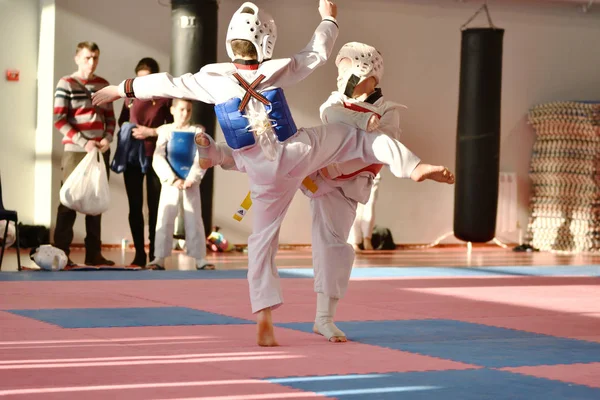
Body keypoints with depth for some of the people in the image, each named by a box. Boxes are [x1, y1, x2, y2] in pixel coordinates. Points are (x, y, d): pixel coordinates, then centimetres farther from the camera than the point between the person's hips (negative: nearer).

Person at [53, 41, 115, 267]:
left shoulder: (103, 85, 11)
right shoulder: (66, 84, -4)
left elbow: (110, 117, 13)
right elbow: (59, 120, -9)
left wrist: (107, 139, -7)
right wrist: (83, 142, -17)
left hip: (101, 152, 5)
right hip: (75, 151, -5)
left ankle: (93, 253, 13)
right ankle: (61, 254, -1)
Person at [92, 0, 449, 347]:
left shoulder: (213, 78, -13)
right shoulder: (279, 70, -11)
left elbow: (169, 84, -5)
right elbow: (319, 52, 5)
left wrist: (123, 89, 7)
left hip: (265, 176, 1)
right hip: (298, 153, -1)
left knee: (263, 242, 9)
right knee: (357, 137, 19)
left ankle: (265, 322, 6)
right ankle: (413, 167, 12)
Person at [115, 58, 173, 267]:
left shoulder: (164, 98, -2)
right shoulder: (131, 96, 8)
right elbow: (121, 121, 19)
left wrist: (151, 132, -14)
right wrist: (128, 132, -1)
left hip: (155, 157, -3)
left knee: (154, 206, 0)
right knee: (135, 206, 3)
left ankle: (154, 254, 5)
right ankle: (139, 254, 8)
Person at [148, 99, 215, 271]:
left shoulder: (197, 132, 3)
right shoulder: (165, 131, -2)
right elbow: (158, 159, -7)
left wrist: (192, 179, -16)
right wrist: (173, 179, -15)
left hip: (191, 184, 1)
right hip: (170, 184, -1)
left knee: (194, 221, 5)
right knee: (164, 220, -2)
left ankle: (200, 258, 8)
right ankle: (159, 258, 0)